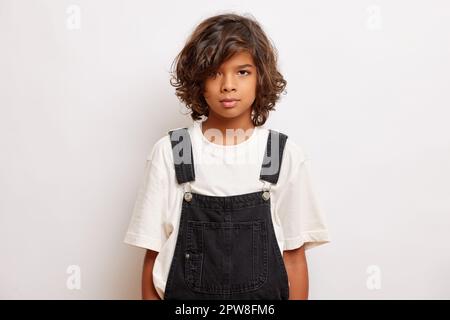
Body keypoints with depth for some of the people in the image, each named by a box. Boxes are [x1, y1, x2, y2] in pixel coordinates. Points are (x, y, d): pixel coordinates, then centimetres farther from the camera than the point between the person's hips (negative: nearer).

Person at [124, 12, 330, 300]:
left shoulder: (287, 155, -7)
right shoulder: (169, 152, -8)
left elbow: (293, 256, -4)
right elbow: (153, 255, -5)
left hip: (265, 292, 1)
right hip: (184, 292, 0)